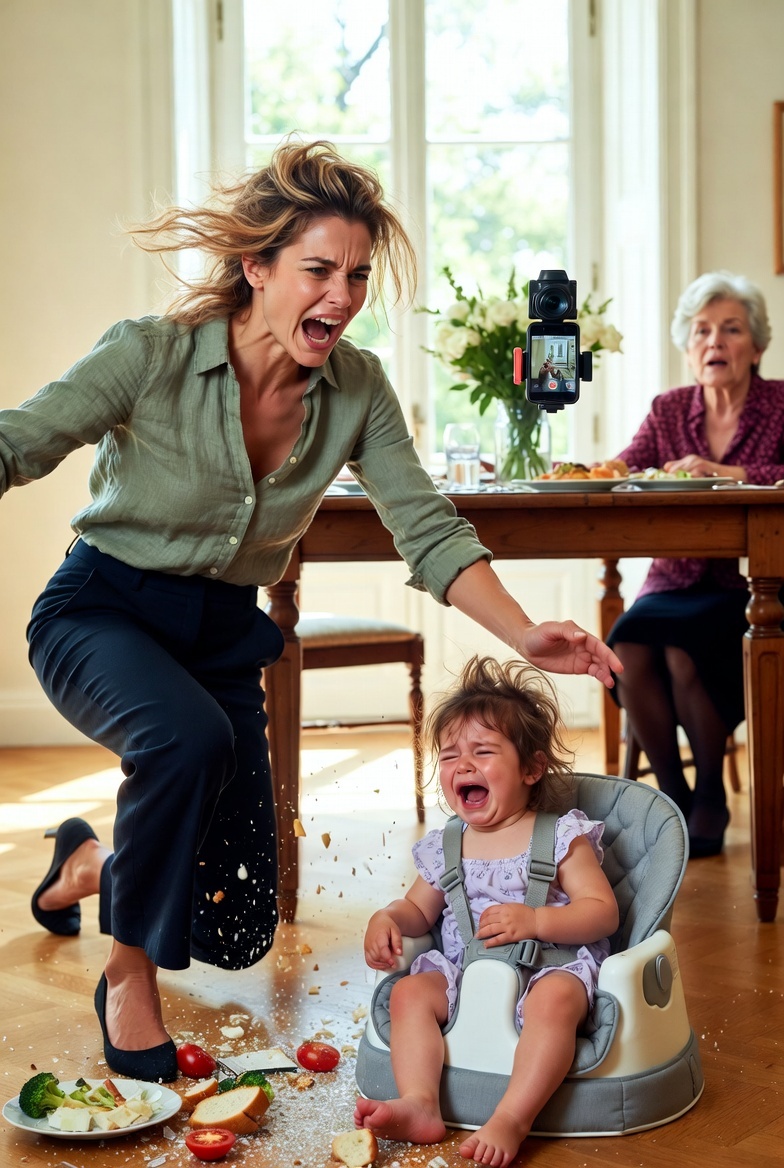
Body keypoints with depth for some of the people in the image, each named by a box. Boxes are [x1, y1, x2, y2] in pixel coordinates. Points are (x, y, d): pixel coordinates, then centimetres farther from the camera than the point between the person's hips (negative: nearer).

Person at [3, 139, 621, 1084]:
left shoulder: (358, 391, -8)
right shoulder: (150, 356, -21)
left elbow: (428, 528, -8)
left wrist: (525, 635, -21)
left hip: (222, 634, 5)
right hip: (101, 610, -4)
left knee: (238, 931, 4)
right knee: (190, 736, -40)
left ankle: (87, 864, 40)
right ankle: (128, 975, -10)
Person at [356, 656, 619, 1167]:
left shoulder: (562, 836, -3)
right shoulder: (443, 848, 10)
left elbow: (603, 912, -8)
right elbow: (420, 908, 24)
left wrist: (533, 921, -21)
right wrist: (387, 919, 0)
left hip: (550, 968, -5)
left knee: (554, 1001, -35)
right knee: (410, 992, -17)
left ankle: (512, 1120, -40)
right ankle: (420, 1105, -27)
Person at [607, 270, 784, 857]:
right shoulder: (669, 409, 12)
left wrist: (725, 473, -26)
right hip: (675, 581, 3)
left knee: (683, 652, -30)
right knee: (628, 647, -26)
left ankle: (711, 795, -6)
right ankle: (673, 791, -4)